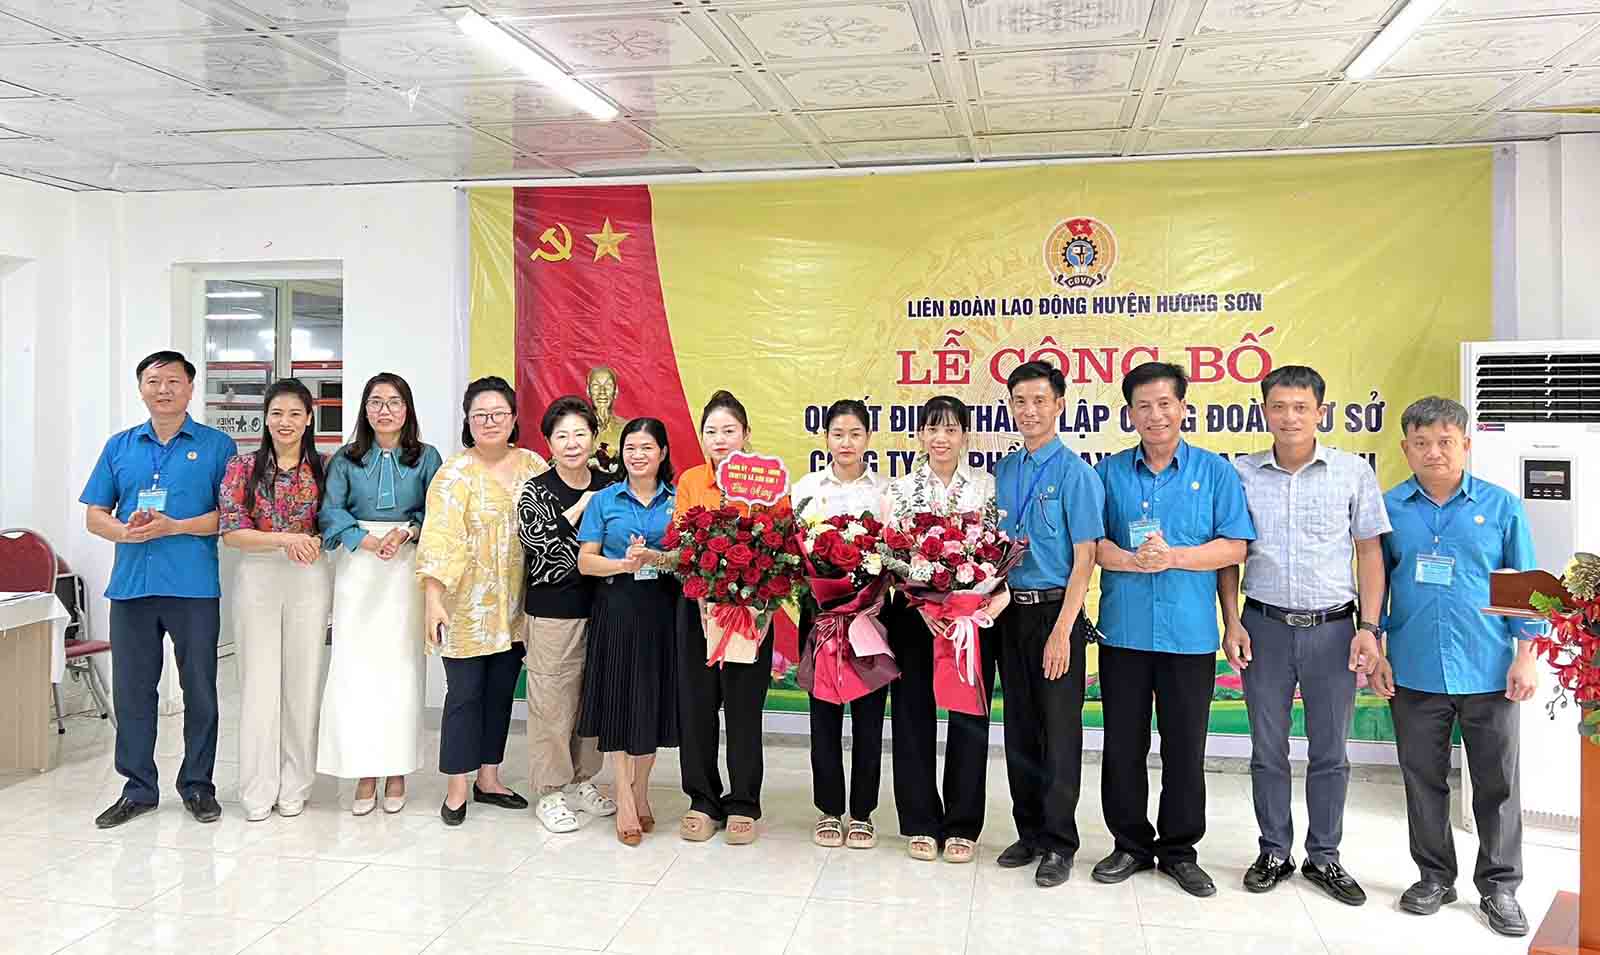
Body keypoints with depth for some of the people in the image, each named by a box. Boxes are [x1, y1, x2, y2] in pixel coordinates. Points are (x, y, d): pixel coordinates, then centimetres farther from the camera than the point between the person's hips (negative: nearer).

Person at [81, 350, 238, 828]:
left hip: (194, 586, -3)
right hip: (131, 585, 3)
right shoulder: (120, 446, 14)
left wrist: (174, 527, -16)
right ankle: (138, 788, 20)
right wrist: (127, 531, -10)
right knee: (131, 690, 7)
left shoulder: (216, 446, 3)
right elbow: (94, 515, 12)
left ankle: (198, 785, 17)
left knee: (200, 689, 4)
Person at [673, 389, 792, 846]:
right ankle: (703, 801, 21)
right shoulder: (689, 481, 6)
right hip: (699, 603, 2)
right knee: (697, 702, 6)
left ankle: (743, 805, 20)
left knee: (745, 704, 5)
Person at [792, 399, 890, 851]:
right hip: (821, 608, 1)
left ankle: (862, 813, 18)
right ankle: (829, 810, 20)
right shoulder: (806, 487, 6)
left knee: (868, 712, 4)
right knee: (824, 711, 7)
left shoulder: (887, 489, 4)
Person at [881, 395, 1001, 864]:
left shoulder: (987, 486, 4)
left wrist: (997, 597, -18)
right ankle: (921, 824, 19)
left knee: (969, 717, 5)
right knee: (913, 715, 6)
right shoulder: (899, 488, 5)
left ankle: (962, 826, 19)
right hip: (912, 614, 1)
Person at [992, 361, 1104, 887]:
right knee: (1020, 729, 13)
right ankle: (1029, 833, 26)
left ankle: (1059, 843, 15)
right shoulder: (1003, 470, 9)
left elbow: (1084, 558, -12)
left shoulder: (1075, 472, -9)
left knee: (1059, 731, 2)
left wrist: (1062, 631, -17)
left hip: (1055, 611, -6)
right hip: (1010, 611, 6)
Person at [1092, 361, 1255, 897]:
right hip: (1123, 628, 1)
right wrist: (1131, 561, -17)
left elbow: (1234, 547, -2)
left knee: (1185, 747, 7)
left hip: (1190, 632, -1)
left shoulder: (1215, 472, 3)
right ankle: (1130, 844, 24)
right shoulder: (1111, 472, 7)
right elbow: (1089, 540, 1)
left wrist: (1174, 557, -17)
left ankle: (1179, 850, 23)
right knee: (1124, 744, 8)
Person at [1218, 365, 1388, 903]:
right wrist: (1231, 623, -1)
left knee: (1330, 752, 9)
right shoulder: (1241, 474, 1)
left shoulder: (1353, 471, 0)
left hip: (1332, 628, 0)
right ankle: (1274, 853, 23)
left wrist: (1369, 627, -5)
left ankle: (1324, 857, 24)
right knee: (1267, 750, 9)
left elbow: (1370, 552, 2)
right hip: (1265, 626, 1)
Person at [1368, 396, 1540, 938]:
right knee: (1423, 779, 11)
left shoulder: (1501, 506, 0)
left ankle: (1499, 885, 24)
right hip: (1414, 672, 1)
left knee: (1497, 783, 8)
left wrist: (1526, 657, -3)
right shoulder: (1390, 508, 1)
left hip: (1489, 671, -1)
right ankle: (1435, 876, 27)